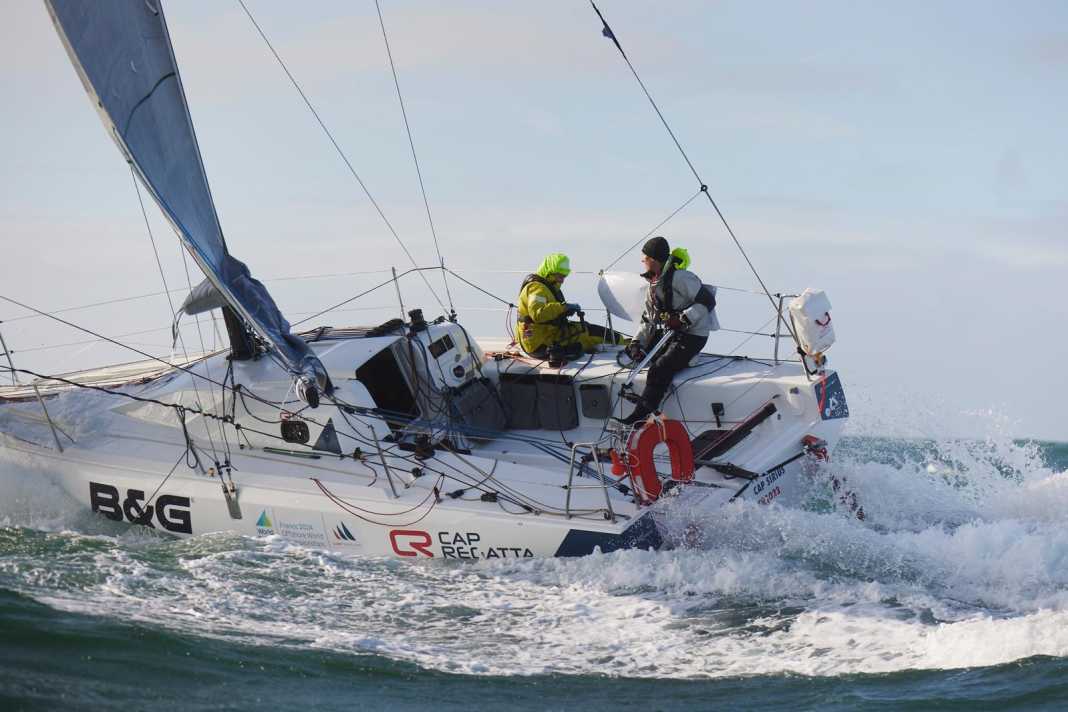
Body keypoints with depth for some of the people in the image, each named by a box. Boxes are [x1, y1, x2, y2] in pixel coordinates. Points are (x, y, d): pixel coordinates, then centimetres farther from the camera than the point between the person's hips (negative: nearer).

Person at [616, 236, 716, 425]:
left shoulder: (680, 277, -17)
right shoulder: (653, 282, 12)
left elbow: (708, 301, -21)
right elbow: (649, 319, 15)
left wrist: (683, 319, -28)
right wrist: (637, 342, 1)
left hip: (692, 336, -10)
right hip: (667, 332, 10)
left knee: (660, 369, -26)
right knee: (631, 351, 6)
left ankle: (641, 415, -27)